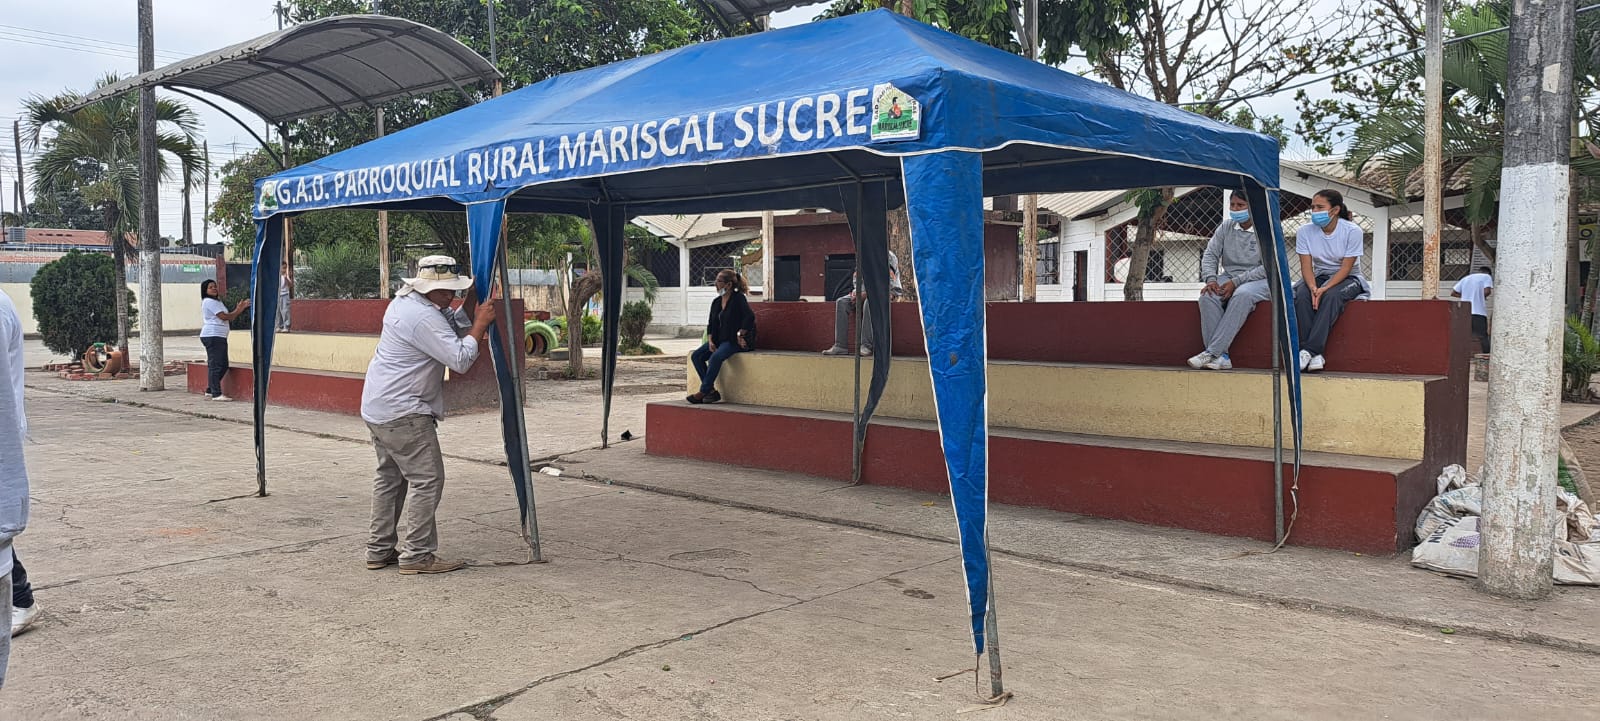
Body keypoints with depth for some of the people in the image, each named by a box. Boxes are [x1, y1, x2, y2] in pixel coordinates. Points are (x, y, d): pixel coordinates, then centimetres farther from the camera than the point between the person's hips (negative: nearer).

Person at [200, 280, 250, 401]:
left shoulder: (217, 301, 24)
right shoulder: (209, 302, -8)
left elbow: (229, 318, 15)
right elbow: (224, 317, -14)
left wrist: (240, 308, 6)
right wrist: (239, 310, -5)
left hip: (220, 337, 10)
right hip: (212, 336, -10)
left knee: (223, 366, 11)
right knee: (215, 365, -10)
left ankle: (210, 390, 19)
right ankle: (216, 394, -11)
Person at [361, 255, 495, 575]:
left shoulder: (406, 301, 10)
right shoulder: (422, 317, -22)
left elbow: (455, 323, 15)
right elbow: (459, 359, -25)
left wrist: (473, 302, -2)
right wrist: (480, 324, -16)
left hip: (378, 407, 11)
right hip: (403, 412, -11)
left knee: (390, 477, 17)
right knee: (426, 479, -7)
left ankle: (380, 550, 24)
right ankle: (417, 555, -5)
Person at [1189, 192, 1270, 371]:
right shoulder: (1225, 228, 12)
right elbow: (1210, 255, 6)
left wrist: (1236, 282, -21)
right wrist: (1210, 279, -15)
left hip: (1258, 280, -4)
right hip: (1229, 277, 4)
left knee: (1242, 295, -39)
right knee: (1207, 296, -29)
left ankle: (1212, 351, -40)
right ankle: (1220, 356, -35)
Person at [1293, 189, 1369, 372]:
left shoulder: (1352, 231, -13)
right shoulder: (1305, 231, -5)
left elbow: (1345, 268, -17)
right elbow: (1306, 266, -9)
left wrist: (1324, 289, -32)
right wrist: (1313, 287, -30)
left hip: (1347, 279, -3)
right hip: (1318, 277, 3)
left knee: (1332, 295, -37)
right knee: (1302, 294, -31)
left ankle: (1309, 350, -40)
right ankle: (1315, 354, -35)